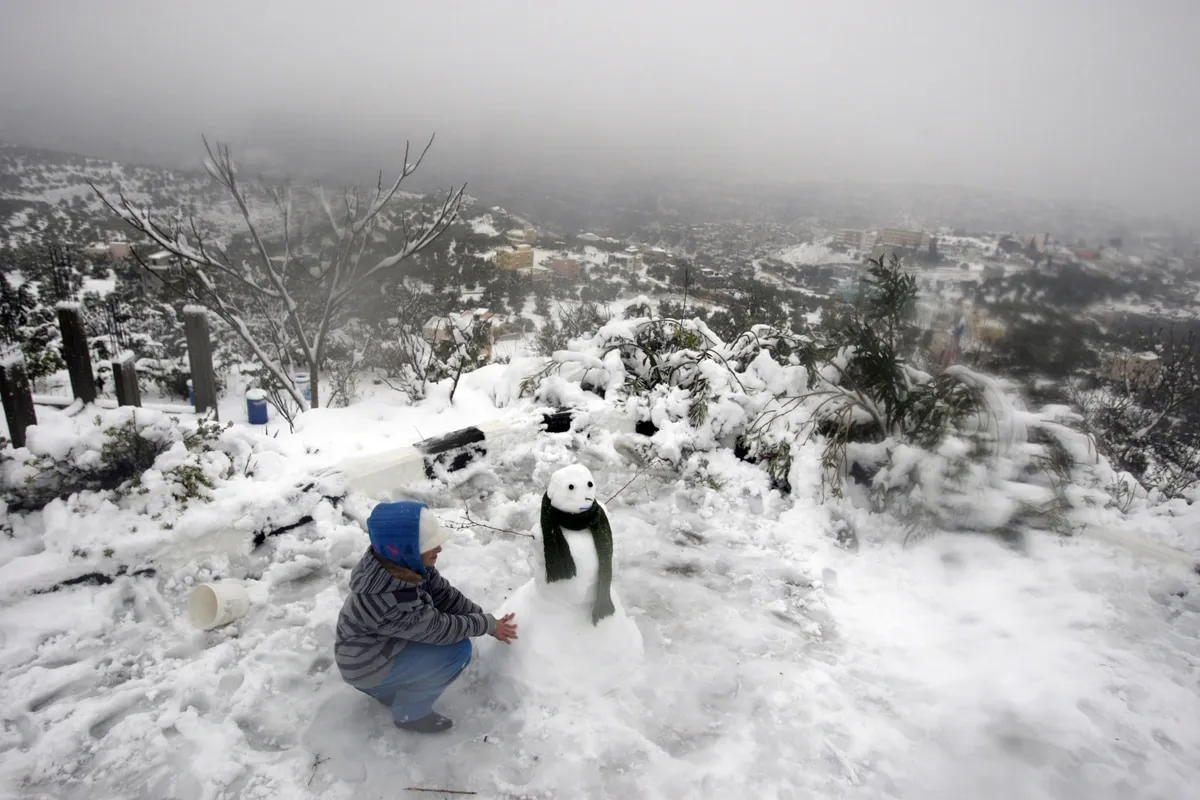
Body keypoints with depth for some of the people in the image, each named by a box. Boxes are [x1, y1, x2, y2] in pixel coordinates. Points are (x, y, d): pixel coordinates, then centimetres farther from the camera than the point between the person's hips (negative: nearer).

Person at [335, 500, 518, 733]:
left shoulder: (405, 563, -15)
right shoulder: (391, 600, -38)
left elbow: (444, 593, -4)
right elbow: (439, 629, -24)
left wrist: (484, 619, -8)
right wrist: (489, 625, -13)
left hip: (381, 642, 8)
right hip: (366, 665, -8)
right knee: (458, 650, -20)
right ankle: (409, 712, 3)